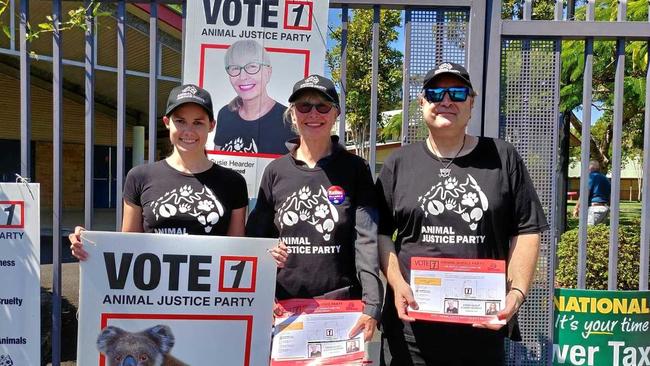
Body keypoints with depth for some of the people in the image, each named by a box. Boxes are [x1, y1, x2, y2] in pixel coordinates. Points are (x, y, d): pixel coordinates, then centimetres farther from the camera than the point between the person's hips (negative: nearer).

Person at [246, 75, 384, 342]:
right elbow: (255, 237, 12)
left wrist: (371, 306, -16)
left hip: (341, 303, -1)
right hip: (283, 303, 2)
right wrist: (266, 254, -9)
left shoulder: (354, 169, 0)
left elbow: (367, 239, -8)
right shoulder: (276, 171, 6)